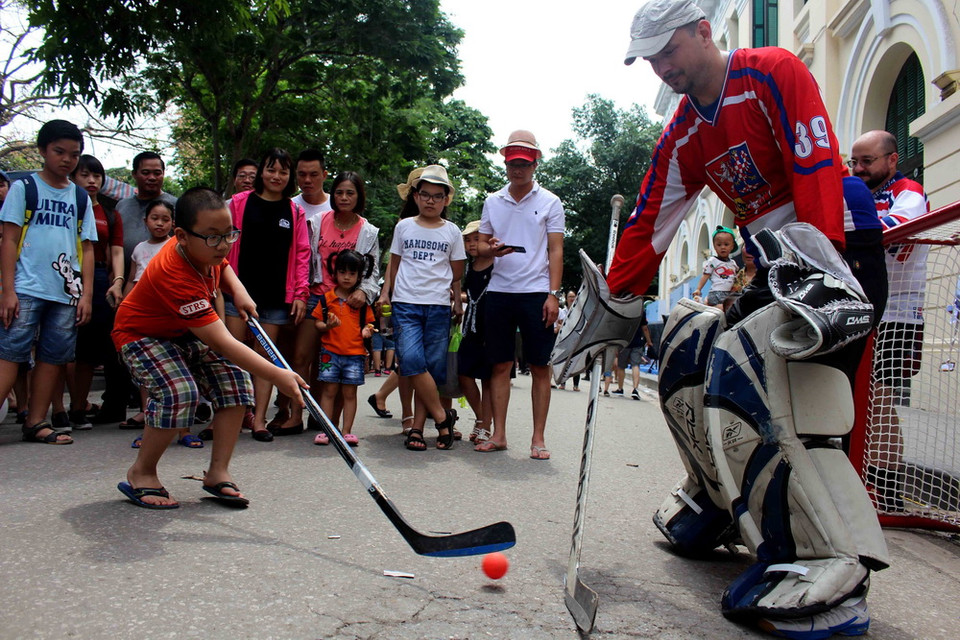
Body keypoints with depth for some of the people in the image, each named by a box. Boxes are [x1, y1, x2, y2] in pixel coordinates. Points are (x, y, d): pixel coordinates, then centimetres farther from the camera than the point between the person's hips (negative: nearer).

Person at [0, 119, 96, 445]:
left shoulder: (81, 198, 14)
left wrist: (86, 294, 4)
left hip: (67, 293, 3)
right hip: (26, 289, -3)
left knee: (53, 357, 4)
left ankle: (36, 423, 12)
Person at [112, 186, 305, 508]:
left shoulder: (203, 248, -16)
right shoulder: (175, 276, -40)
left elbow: (222, 265, 13)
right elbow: (221, 343, -45)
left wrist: (238, 291, -10)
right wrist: (277, 376, -50)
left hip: (186, 331, 8)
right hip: (142, 334, -7)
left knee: (235, 378, -10)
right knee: (181, 392, -30)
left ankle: (218, 472, -2)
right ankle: (141, 473, -6)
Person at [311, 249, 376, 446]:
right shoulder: (327, 298, 5)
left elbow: (367, 323, 12)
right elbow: (318, 323, 5)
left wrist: (366, 330, -9)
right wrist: (327, 326, -16)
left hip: (355, 353, 1)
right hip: (330, 351, 0)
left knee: (350, 393, 4)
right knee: (329, 391, 1)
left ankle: (346, 431, 9)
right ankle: (326, 430, 6)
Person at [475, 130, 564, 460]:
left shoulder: (549, 202, 5)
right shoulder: (492, 201, 13)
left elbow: (556, 251, 1)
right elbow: (480, 246, 15)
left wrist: (553, 294, -9)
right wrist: (492, 249, -9)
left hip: (536, 292, -2)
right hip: (499, 291, 3)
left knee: (540, 367, -1)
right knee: (500, 364, 5)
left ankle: (538, 439, 6)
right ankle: (498, 435, 12)